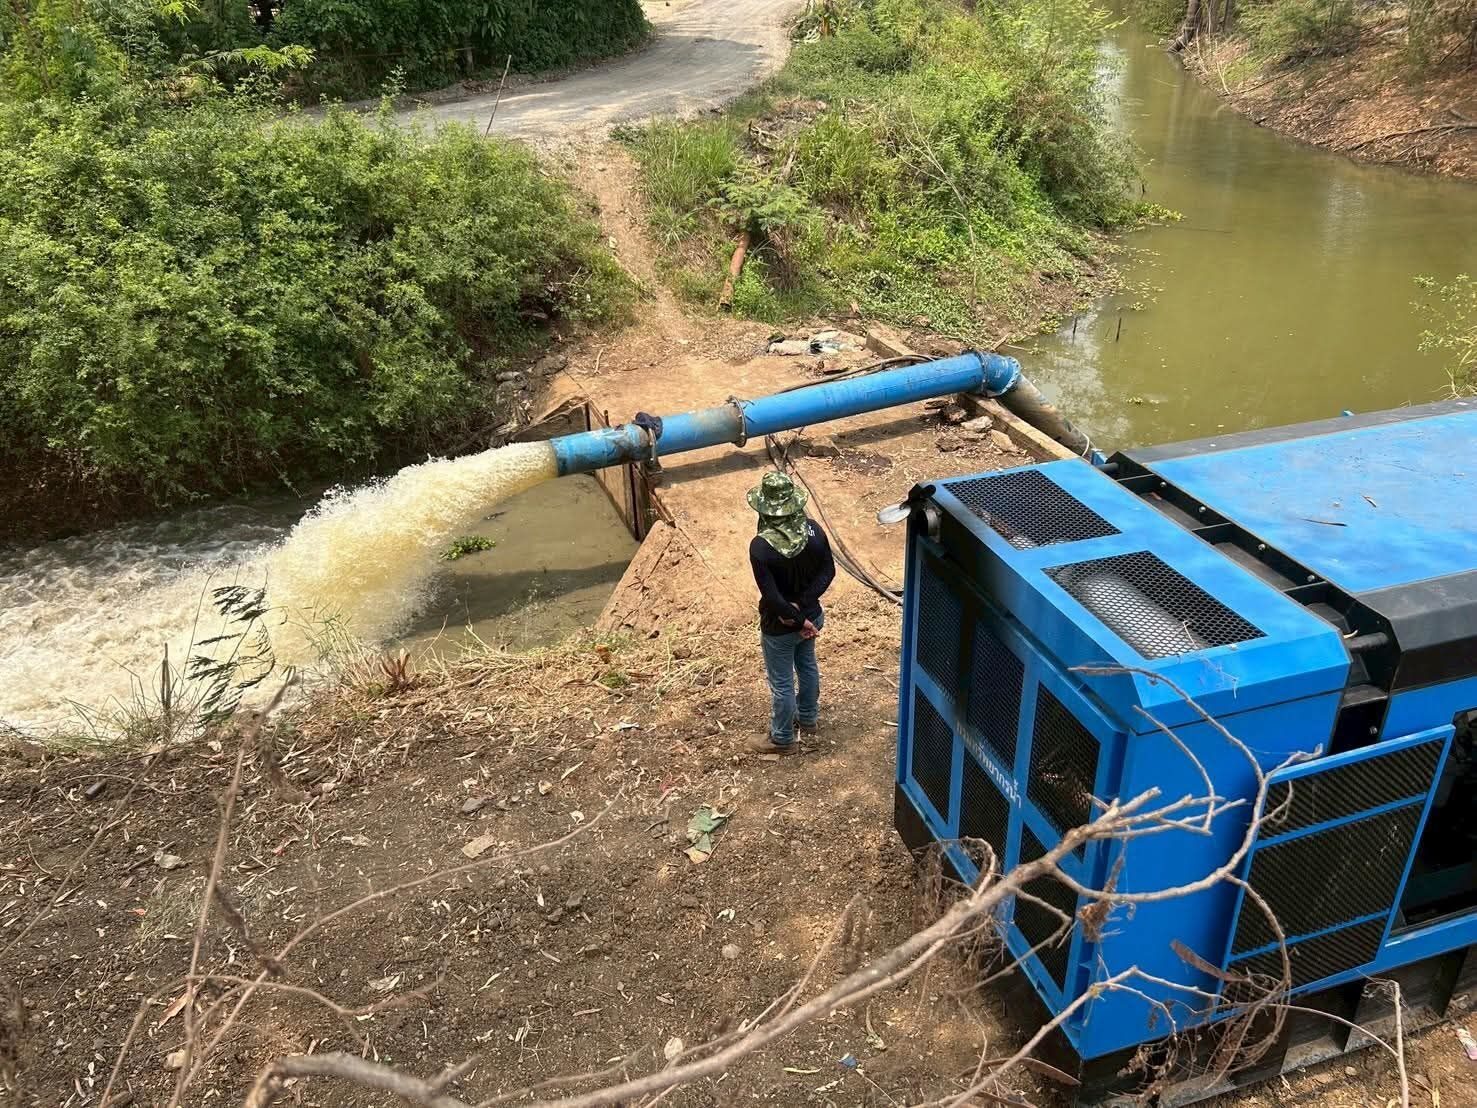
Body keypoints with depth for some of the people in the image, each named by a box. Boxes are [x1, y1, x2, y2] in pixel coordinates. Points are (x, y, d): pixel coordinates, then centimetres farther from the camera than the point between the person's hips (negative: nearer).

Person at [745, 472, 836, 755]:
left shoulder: (760, 546, -30)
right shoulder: (814, 531, -15)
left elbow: (772, 596, -28)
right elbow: (828, 571, -9)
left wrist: (798, 619, -16)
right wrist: (802, 605, -14)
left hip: (779, 627, -5)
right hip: (812, 615, 6)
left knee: (781, 683, 14)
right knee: (807, 666, 29)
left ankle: (782, 739, 33)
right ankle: (807, 717, 52)